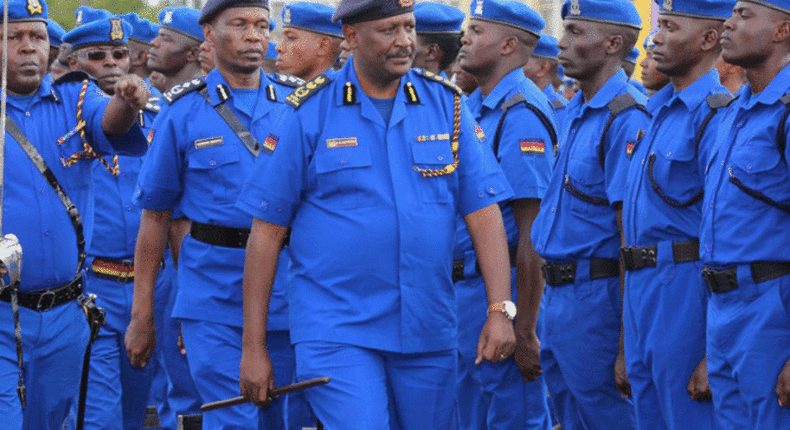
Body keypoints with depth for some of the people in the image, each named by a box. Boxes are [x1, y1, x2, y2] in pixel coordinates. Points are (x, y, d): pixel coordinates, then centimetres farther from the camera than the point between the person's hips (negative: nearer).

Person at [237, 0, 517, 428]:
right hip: (336, 332, -3)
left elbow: (483, 213, 2)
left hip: (428, 335, 3)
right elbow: (266, 232, -1)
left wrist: (500, 309, -10)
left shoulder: (446, 105, 5)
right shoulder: (310, 113, -3)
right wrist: (253, 346, -3)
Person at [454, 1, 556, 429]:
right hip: (463, 290, 10)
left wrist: (524, 331, -22)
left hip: (503, 293, -9)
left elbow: (534, 236, -20)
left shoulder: (522, 114, -16)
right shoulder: (472, 107, 13)